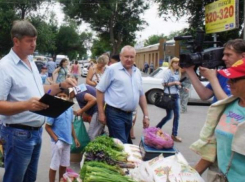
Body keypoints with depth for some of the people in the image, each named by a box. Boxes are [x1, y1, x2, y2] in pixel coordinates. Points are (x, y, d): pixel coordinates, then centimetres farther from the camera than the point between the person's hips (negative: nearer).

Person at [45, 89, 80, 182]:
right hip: (58, 142, -6)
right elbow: (47, 126, -12)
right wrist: (56, 139, -16)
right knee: (54, 165, 6)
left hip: (67, 141, 6)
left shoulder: (70, 109, 1)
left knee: (64, 165, 18)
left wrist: (75, 138, 14)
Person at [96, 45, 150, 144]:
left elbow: (141, 94, 17)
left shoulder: (137, 72, 12)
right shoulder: (112, 69, -6)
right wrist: (101, 112, -8)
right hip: (115, 113, -6)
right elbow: (100, 90, -5)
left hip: (129, 114, 7)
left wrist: (146, 115, 12)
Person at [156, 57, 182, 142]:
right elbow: (164, 84, -11)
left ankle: (174, 135, 15)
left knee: (176, 115, 6)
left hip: (176, 95, 7)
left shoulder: (178, 73, 11)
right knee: (169, 116, -2)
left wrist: (181, 86, 3)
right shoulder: (168, 72, -8)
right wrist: (174, 82, -17)